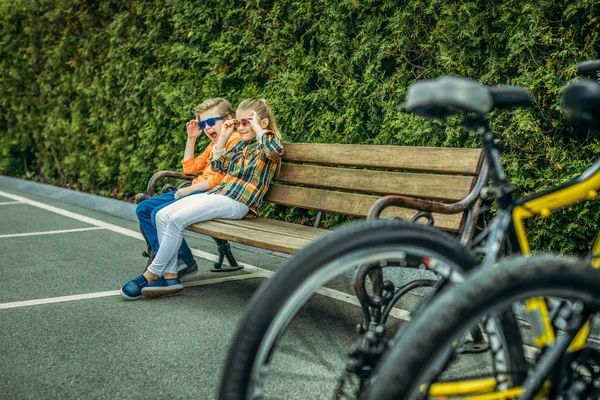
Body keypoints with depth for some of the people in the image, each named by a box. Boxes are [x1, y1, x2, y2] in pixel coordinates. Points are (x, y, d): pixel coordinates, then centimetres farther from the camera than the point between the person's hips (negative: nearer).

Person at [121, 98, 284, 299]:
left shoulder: (267, 145, -3)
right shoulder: (241, 145, 22)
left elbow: (276, 150, -29)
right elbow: (217, 165, 25)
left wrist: (257, 129, -15)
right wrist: (223, 137, 17)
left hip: (235, 202, -9)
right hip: (215, 193, 9)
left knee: (177, 219, -24)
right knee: (162, 215, -6)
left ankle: (152, 274, -12)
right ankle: (170, 276, -9)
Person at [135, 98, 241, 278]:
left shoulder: (235, 140, -8)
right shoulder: (213, 144, 24)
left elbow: (222, 177, -18)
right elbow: (190, 168, 30)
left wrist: (190, 189, -14)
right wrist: (191, 139, 23)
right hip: (195, 191, 10)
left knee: (159, 214, -25)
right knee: (143, 209, 3)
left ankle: (186, 262, -9)